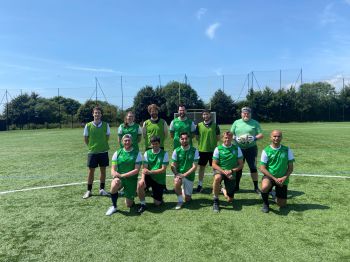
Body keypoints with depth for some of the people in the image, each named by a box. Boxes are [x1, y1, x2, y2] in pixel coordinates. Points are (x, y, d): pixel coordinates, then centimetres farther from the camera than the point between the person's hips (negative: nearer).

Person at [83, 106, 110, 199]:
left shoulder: (106, 125, -3)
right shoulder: (88, 125, -5)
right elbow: (86, 139, 5)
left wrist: (103, 145, 5)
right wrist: (91, 146, 3)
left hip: (103, 151, 1)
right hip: (92, 152, -1)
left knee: (103, 170, 9)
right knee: (91, 170, 6)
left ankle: (102, 189, 22)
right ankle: (89, 190, 19)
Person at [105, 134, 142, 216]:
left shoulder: (137, 153, -6)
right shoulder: (117, 153, 1)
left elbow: (136, 170, -13)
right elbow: (113, 169, -1)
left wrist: (123, 175, -21)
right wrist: (115, 174, -25)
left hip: (132, 179, -1)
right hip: (119, 178, 1)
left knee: (129, 205, 3)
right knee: (115, 184, -36)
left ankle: (130, 199, 42)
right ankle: (113, 207, -11)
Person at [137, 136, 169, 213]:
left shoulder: (164, 154, -10)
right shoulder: (147, 153, -3)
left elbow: (163, 169, -16)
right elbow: (145, 168, -8)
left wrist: (150, 172, -29)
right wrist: (142, 178, -27)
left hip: (160, 180, -1)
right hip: (149, 177, 1)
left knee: (157, 203, 0)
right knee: (140, 184, -32)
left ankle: (159, 197, 38)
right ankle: (143, 204, -9)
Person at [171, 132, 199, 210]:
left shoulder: (194, 151, -9)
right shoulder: (176, 151, -5)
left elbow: (194, 167, -12)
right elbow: (173, 165, -3)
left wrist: (184, 174, -23)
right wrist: (176, 174, -23)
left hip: (189, 176, 0)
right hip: (179, 174, 0)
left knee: (187, 199, 5)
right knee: (176, 182, -35)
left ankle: (184, 190, 40)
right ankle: (180, 201, -10)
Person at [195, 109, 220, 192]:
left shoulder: (215, 125, 0)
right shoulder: (199, 125, 3)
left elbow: (218, 137, 4)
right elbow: (197, 137, 7)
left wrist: (213, 141, -4)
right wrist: (202, 142, -2)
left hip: (213, 149, -1)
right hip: (202, 149, 1)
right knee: (201, 167, 9)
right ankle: (200, 184, 21)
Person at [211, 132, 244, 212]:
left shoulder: (237, 149, -1)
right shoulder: (218, 149, -5)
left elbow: (241, 165, 1)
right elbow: (214, 164, -5)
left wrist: (231, 171, -14)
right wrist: (223, 171, -19)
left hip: (231, 173, 2)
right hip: (220, 170, -2)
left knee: (230, 200, 1)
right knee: (217, 178, -41)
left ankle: (224, 191, 38)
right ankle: (215, 201, -19)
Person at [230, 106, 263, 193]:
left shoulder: (255, 123, 5)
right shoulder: (236, 123, 9)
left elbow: (261, 134, 3)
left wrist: (254, 138, -17)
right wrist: (236, 138, -13)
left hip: (251, 148, -1)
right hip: (239, 148, 2)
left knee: (253, 167, 1)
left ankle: (256, 187, 14)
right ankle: (236, 186, 22)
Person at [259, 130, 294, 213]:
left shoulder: (287, 150, -1)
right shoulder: (266, 151, -8)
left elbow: (290, 168, 2)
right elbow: (262, 168, -10)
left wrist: (285, 177, -14)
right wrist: (274, 178, -17)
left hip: (282, 179, 2)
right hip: (269, 176, -2)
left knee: (282, 205, 1)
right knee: (264, 187, -36)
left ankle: (275, 196, 37)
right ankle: (265, 204, -4)